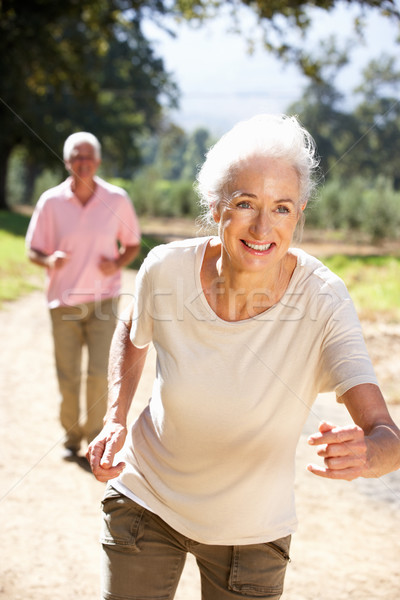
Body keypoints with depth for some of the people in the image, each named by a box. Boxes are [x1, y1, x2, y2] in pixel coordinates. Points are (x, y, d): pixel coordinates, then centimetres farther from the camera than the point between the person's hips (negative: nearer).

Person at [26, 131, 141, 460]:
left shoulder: (118, 199, -4)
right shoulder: (51, 201, -5)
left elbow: (133, 245, 8)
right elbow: (33, 250, 2)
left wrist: (117, 264, -13)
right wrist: (49, 260, -20)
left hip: (103, 299, 0)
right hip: (63, 300, 1)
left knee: (99, 373, -7)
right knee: (68, 376, 6)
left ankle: (95, 435, 15)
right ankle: (72, 436, 26)